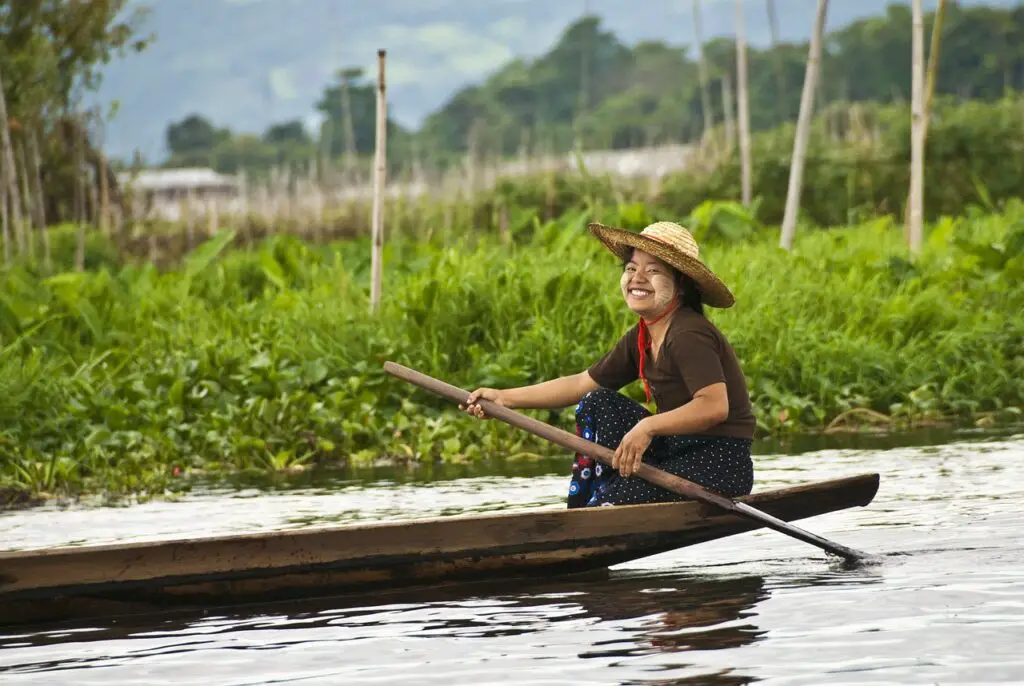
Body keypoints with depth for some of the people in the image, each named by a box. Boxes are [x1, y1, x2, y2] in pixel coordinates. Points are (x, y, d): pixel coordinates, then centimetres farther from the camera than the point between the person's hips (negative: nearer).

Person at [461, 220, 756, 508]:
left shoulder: (689, 336, -19)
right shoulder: (641, 338, 10)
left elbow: (715, 406, -31)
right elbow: (581, 384, 13)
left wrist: (649, 426, -38)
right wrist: (504, 398, 8)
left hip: (721, 465, -9)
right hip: (677, 453, 9)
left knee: (613, 503, -22)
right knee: (598, 404, 7)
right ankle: (581, 504, 5)